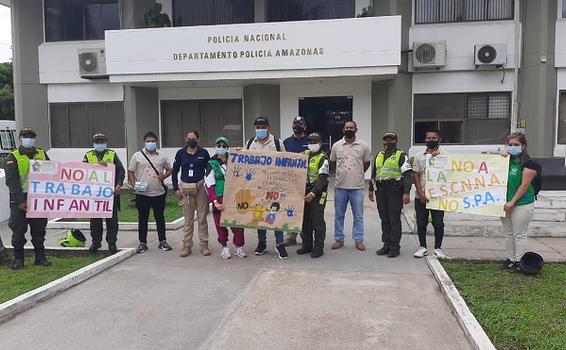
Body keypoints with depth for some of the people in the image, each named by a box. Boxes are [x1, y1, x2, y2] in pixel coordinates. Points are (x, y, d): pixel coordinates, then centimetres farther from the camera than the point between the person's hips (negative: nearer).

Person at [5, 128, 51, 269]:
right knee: (18, 230, 1)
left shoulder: (42, 154, 11)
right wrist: (20, 201, -17)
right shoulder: (13, 157, -1)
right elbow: (12, 181, -8)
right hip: (20, 199, -3)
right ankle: (18, 259, 12)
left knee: (39, 230, 8)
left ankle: (40, 256, 17)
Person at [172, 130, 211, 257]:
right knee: (188, 219, 5)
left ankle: (204, 245, 11)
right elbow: (175, 171, 9)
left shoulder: (203, 153, 3)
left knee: (202, 217, 3)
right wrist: (176, 188, 2)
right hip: (185, 188, 1)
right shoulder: (181, 153, 5)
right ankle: (187, 245, 13)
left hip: (200, 187, -1)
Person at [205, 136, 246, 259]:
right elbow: (209, 184, -4)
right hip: (219, 198, -1)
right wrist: (214, 201, -14)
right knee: (221, 224, 4)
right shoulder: (211, 164, 3)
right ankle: (224, 247, 20)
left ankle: (239, 247, 12)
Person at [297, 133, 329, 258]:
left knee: (317, 221, -2)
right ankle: (307, 245, 23)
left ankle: (319, 248, 6)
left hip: (317, 194, -6)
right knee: (305, 221, 12)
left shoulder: (323, 158, -6)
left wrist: (313, 193, -28)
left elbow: (322, 178, -17)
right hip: (304, 192, 6)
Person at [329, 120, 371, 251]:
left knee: (358, 216, 6)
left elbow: (367, 163, 11)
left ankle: (359, 240, 16)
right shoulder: (336, 145, 3)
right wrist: (342, 173, 11)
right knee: (339, 215, 9)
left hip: (357, 187, -1)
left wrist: (359, 174, 8)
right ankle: (339, 239, 20)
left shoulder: (363, 146, 0)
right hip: (340, 186, 1)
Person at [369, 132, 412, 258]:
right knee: (384, 219, 9)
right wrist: (371, 189, 22)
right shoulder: (379, 156, 18)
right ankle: (386, 245, 18)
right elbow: (374, 173, 25)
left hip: (395, 191, -6)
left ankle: (395, 247, 4)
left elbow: (408, 175, -9)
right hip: (381, 191, 6)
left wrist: (406, 193, -18)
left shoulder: (401, 156, -2)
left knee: (394, 219, -3)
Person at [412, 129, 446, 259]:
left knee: (438, 224, 1)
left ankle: (438, 248, 14)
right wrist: (420, 192, -5)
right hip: (421, 196, 2)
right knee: (421, 223, 7)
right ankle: (422, 247, 19)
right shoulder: (419, 156, 9)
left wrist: (438, 155, -14)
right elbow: (415, 175, 6)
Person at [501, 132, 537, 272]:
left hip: (522, 204, -7)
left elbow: (525, 185, -15)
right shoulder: (508, 160, 10)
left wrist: (512, 202, -17)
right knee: (508, 234, 13)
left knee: (519, 234, 0)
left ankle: (519, 262, 8)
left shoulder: (529, 162, -9)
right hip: (506, 203, 7)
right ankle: (511, 260, 23)